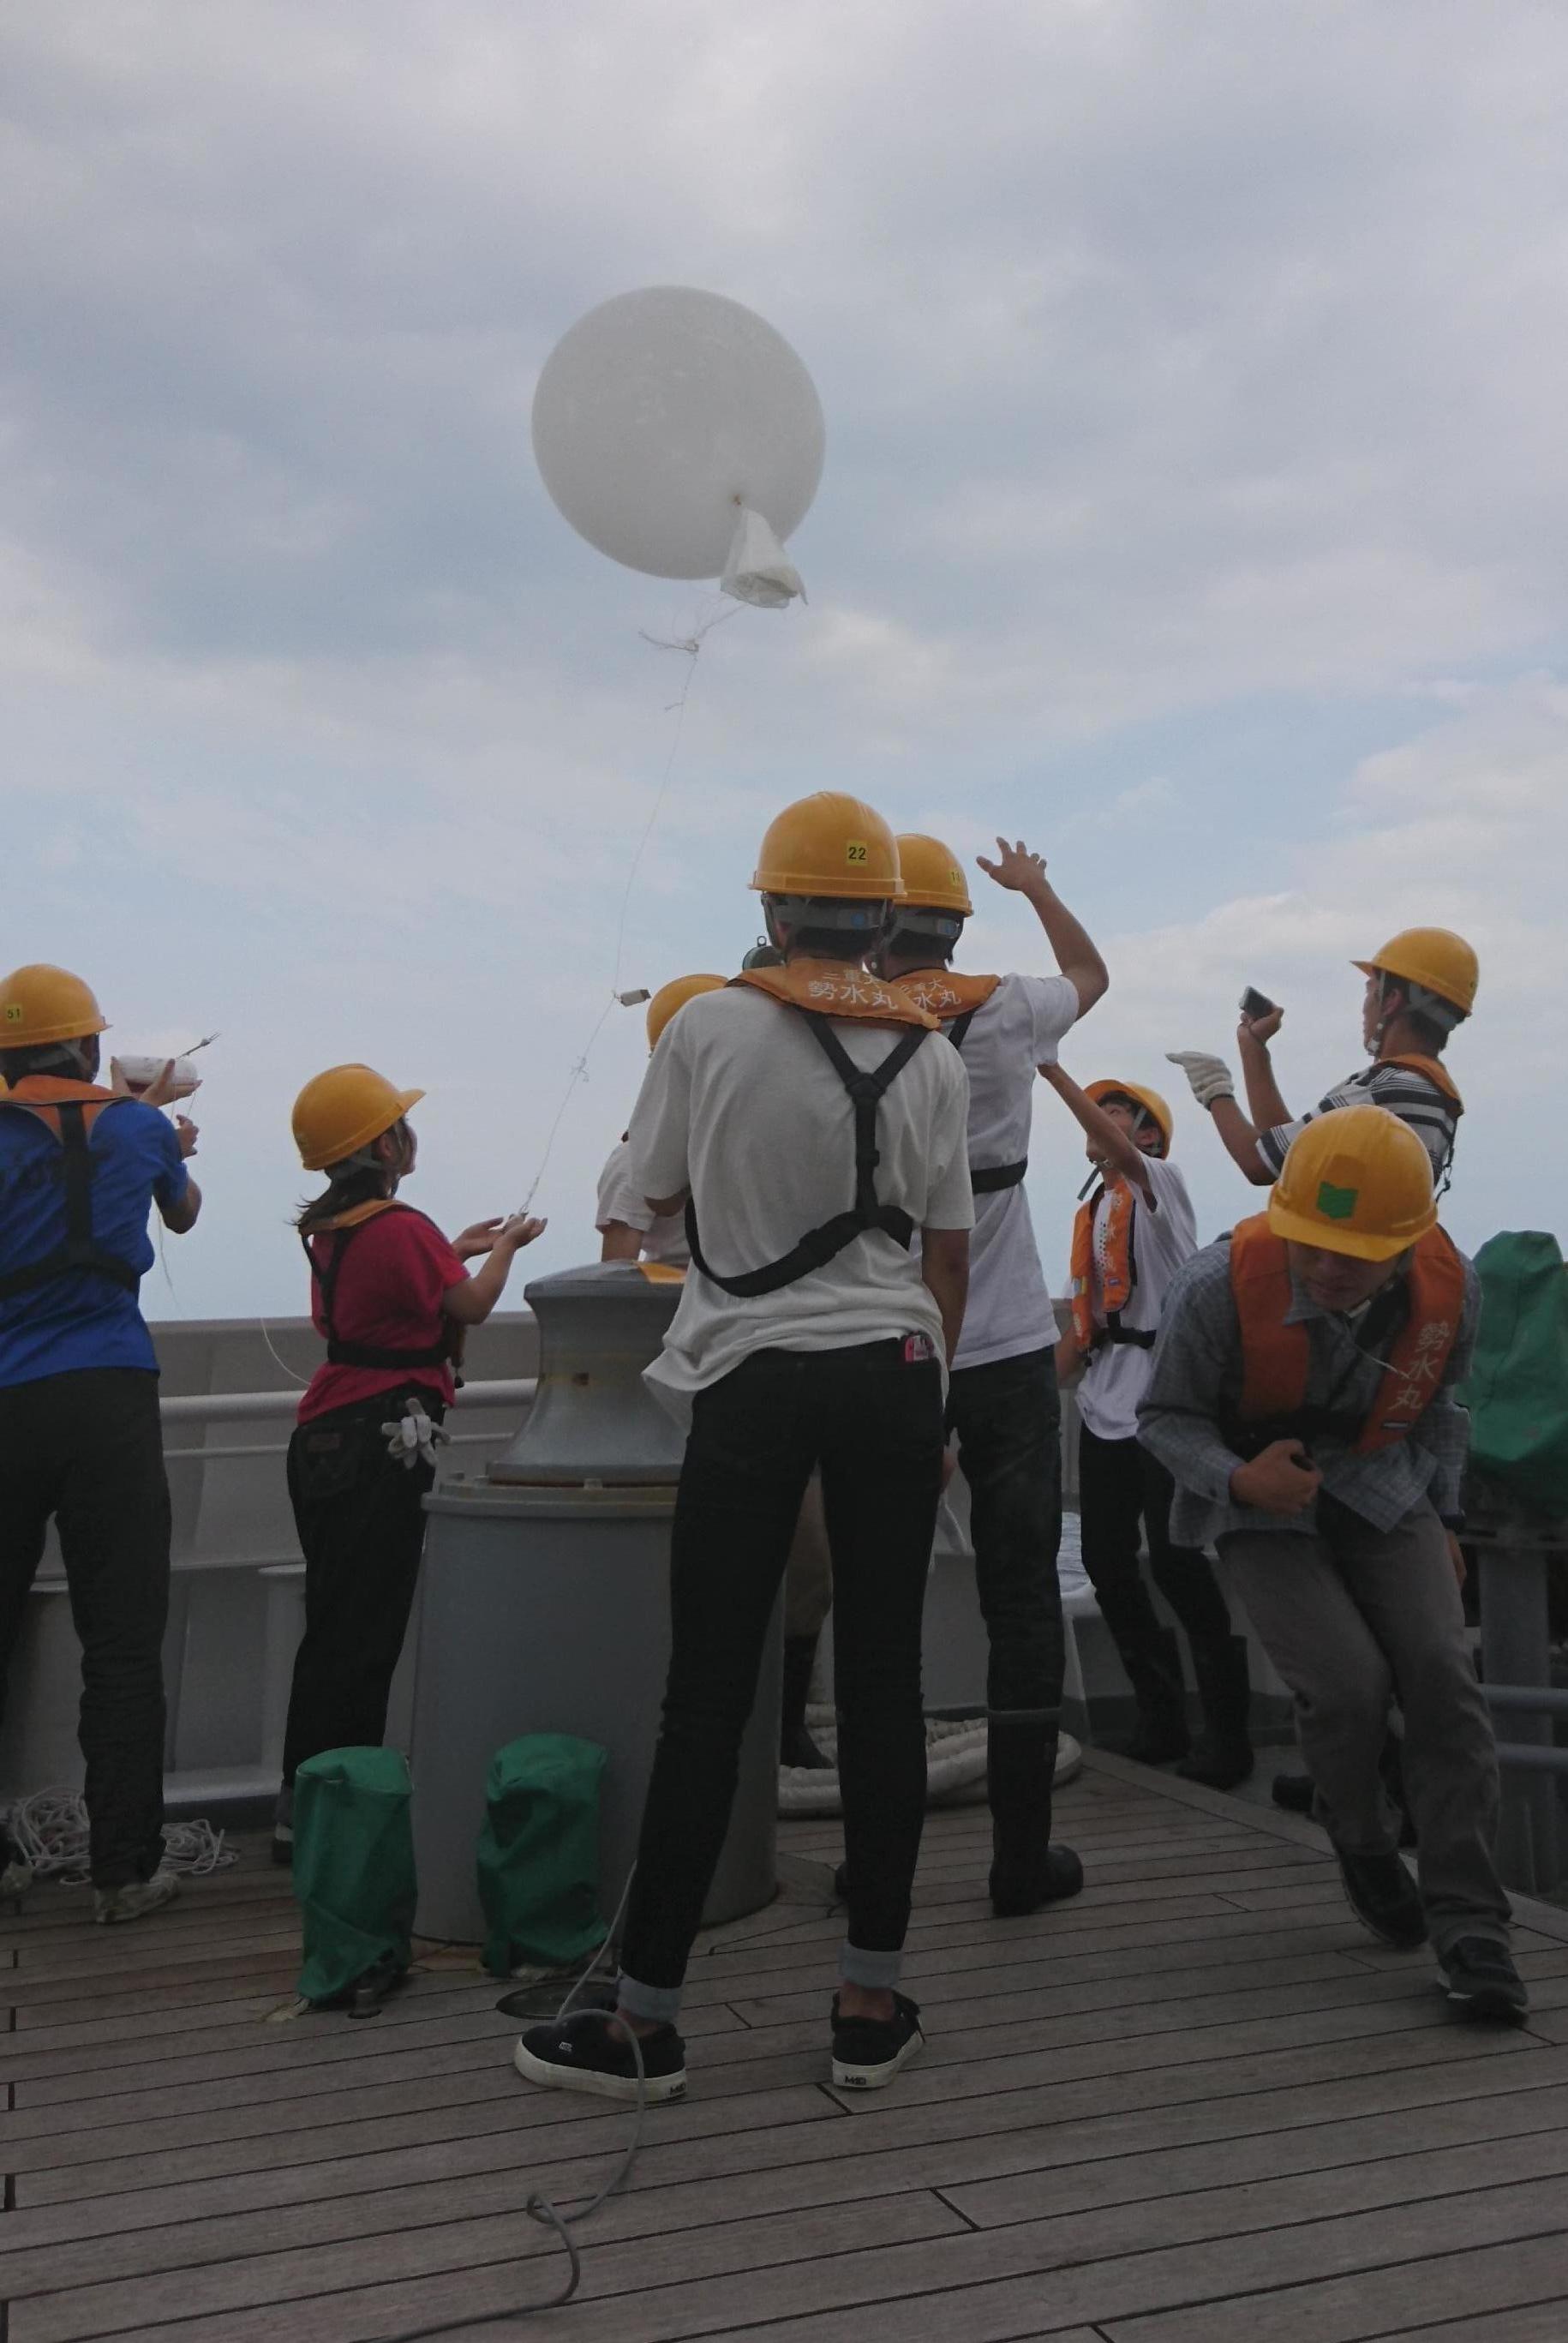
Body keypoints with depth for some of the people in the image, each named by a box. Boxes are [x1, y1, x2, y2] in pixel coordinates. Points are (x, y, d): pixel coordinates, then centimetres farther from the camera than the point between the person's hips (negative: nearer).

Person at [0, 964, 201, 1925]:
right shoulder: (135, 1126, 6)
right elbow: (185, 1215, 26)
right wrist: (176, 1155, 48)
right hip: (107, 1401, -1)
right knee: (123, 1645, 2)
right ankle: (126, 1869, 5)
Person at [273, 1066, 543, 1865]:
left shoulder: (330, 1228, 11)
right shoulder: (399, 1227, -15)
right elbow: (472, 1305, -8)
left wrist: (454, 1248, 23)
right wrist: (507, 1245, 9)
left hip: (324, 1437, 9)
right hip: (384, 1439, -9)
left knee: (336, 1623, 15)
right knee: (363, 1628, -4)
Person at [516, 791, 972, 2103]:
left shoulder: (709, 1028, -4)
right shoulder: (932, 1057, 2)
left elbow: (661, 1187, 10)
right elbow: (947, 1255, 7)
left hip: (751, 1380, -2)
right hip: (891, 1378, 2)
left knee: (709, 1697, 3)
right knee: (883, 1684, 8)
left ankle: (647, 2019, 12)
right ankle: (873, 2007, 18)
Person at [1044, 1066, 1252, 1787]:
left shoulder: (1162, 1181, -3)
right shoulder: (1092, 1213, 19)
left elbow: (1120, 1153, -26)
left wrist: (1053, 1070, -28)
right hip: (1103, 1404, 8)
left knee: (1174, 1558, -10)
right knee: (1106, 1561, 7)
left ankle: (1226, 1726, 2)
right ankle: (1161, 1719, 20)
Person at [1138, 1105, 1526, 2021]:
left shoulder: (1451, 1287, -15)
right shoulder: (1220, 1286, -28)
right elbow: (1166, 1415, -12)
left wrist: (1444, 1514, 11)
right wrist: (1238, 1476, -31)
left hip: (1385, 1494, 3)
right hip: (1266, 1506, -3)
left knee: (1442, 1672, -14)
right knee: (1348, 1681, -19)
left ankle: (1468, 1920, -3)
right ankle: (1362, 1841, 14)